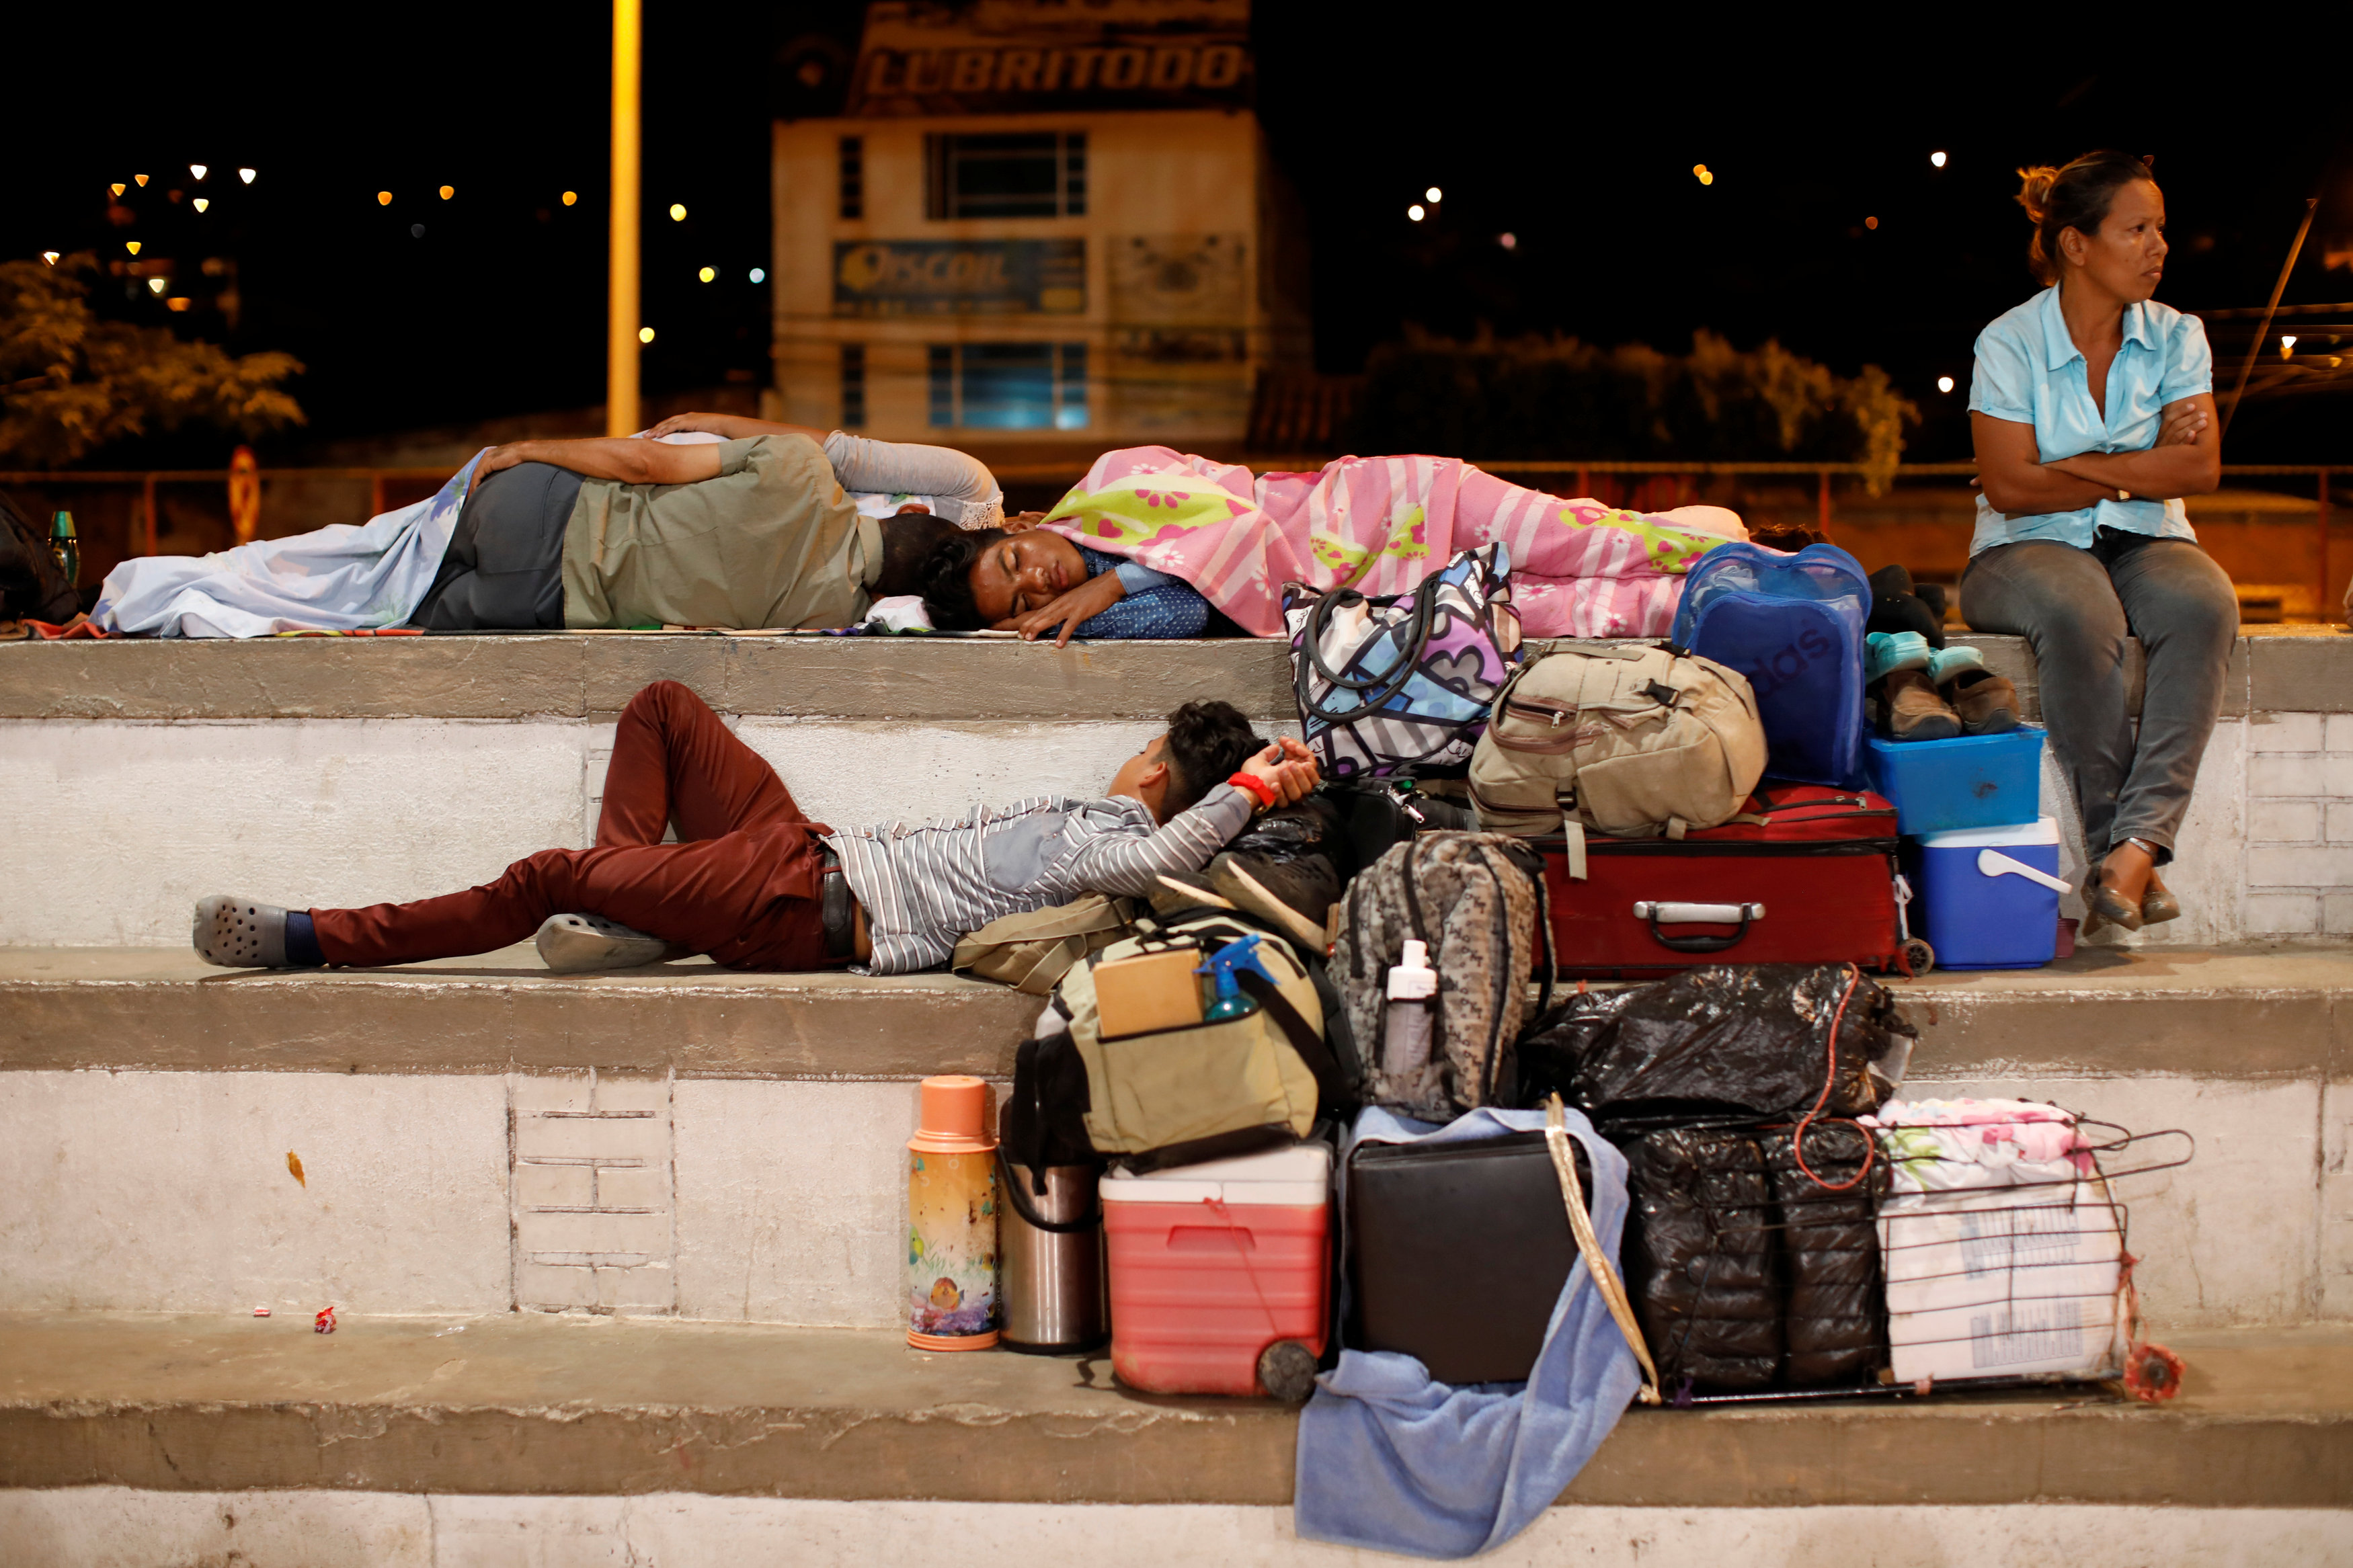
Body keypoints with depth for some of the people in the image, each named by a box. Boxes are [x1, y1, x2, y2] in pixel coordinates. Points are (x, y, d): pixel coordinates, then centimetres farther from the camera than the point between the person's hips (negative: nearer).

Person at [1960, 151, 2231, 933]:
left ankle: (2137, 843, -38)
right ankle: (2110, 841, -30)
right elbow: (2009, 487, -13)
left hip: (2144, 543, 3)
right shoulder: (2010, 342, -5)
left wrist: (2079, 467, -13)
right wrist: (2143, 467, -7)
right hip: (2028, 550, -3)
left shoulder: (2177, 336, 6)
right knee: (2080, 615, -39)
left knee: (2204, 603, -33)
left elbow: (2201, 468, -6)